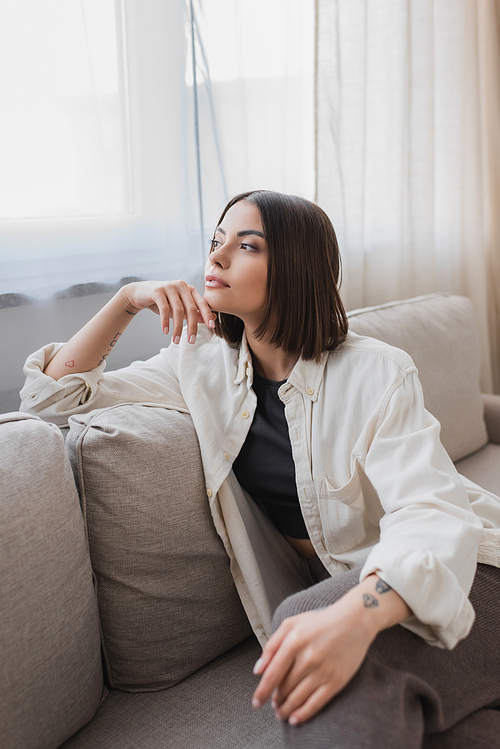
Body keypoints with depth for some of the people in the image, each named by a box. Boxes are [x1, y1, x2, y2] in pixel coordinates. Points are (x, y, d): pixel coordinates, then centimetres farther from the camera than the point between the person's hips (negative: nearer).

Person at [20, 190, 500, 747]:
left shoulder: (376, 374, -13)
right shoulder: (203, 364, 1)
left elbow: (432, 518, -25)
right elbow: (54, 397, 2)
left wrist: (355, 616, -46)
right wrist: (126, 300, -13)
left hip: (446, 573, -4)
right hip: (330, 585, 4)